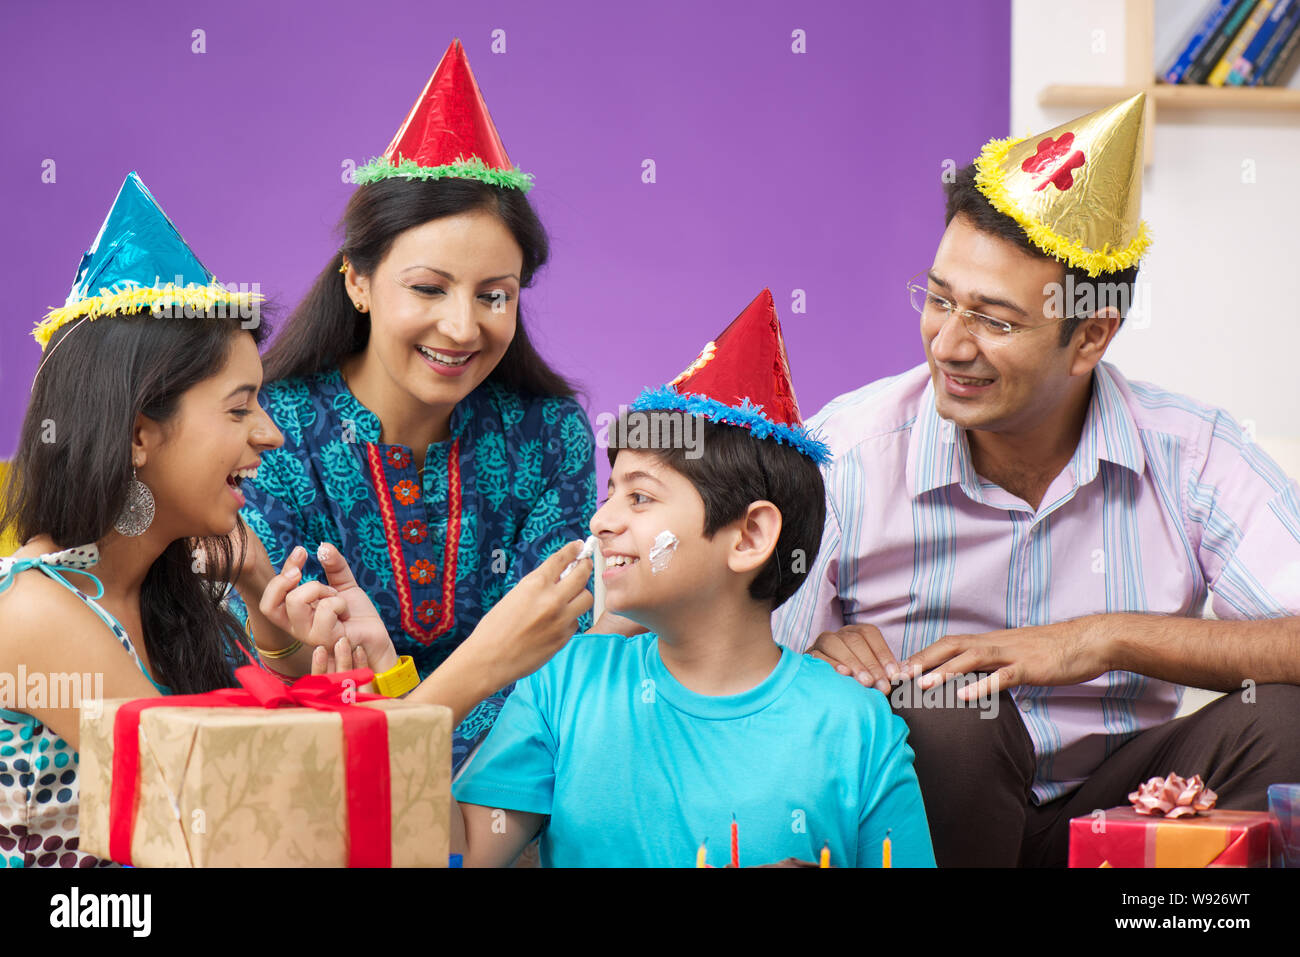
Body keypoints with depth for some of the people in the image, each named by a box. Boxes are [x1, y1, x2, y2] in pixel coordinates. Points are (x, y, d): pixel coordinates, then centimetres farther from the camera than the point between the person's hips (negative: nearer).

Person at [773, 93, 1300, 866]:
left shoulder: (1191, 455, -7)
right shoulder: (844, 456, -11)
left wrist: (1110, 638, -25)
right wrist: (820, 660, -33)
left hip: (1112, 807, 1)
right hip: (919, 821, -1)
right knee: (947, 717, -34)